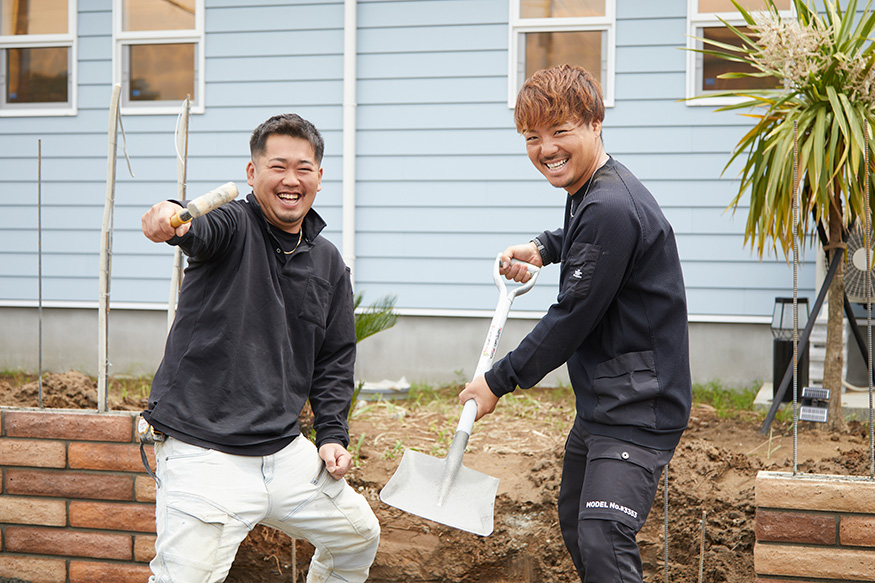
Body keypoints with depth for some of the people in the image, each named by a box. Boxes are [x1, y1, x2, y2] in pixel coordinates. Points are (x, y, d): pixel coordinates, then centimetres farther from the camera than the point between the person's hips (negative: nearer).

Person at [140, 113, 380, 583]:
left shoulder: (329, 264, 10)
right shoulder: (233, 226, -7)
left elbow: (334, 361, 18)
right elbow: (200, 229, -33)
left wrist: (332, 434, 7)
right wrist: (172, 218, -56)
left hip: (286, 451, 6)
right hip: (203, 451, -6)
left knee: (359, 536, 18)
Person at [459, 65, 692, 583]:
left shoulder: (612, 208, -22)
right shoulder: (591, 193, 11)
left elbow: (572, 318, -20)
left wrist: (498, 382, -9)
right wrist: (543, 248, 16)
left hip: (639, 408, -11)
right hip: (601, 403, 11)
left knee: (602, 541, -22)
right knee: (575, 521, 22)